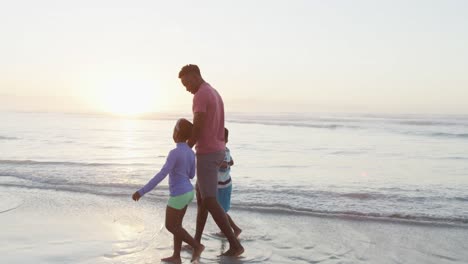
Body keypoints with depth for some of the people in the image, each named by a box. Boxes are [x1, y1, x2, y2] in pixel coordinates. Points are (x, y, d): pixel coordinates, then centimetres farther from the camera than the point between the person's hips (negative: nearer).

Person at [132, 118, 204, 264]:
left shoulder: (174, 153, -22)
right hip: (188, 193, 8)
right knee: (176, 224, 14)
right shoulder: (191, 153, 2)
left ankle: (197, 245, 5)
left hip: (178, 196, -8)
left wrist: (142, 191, -27)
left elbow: (161, 175, -28)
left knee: (170, 226, 5)